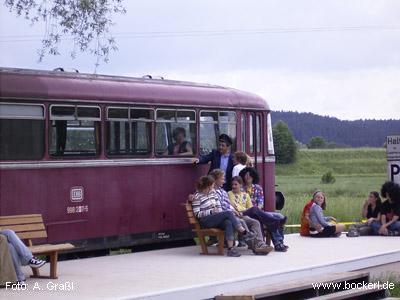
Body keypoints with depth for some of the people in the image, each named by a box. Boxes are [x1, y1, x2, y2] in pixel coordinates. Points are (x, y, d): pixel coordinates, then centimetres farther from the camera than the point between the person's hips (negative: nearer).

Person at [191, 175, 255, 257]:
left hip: (216, 219, 6)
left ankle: (230, 248, -40)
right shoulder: (197, 196, -6)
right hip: (205, 221, -6)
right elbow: (197, 214, -10)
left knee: (228, 223, -30)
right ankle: (244, 232, -22)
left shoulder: (212, 192, 14)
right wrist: (211, 211, -18)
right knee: (229, 213, -25)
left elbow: (218, 206, 20)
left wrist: (219, 212, -1)